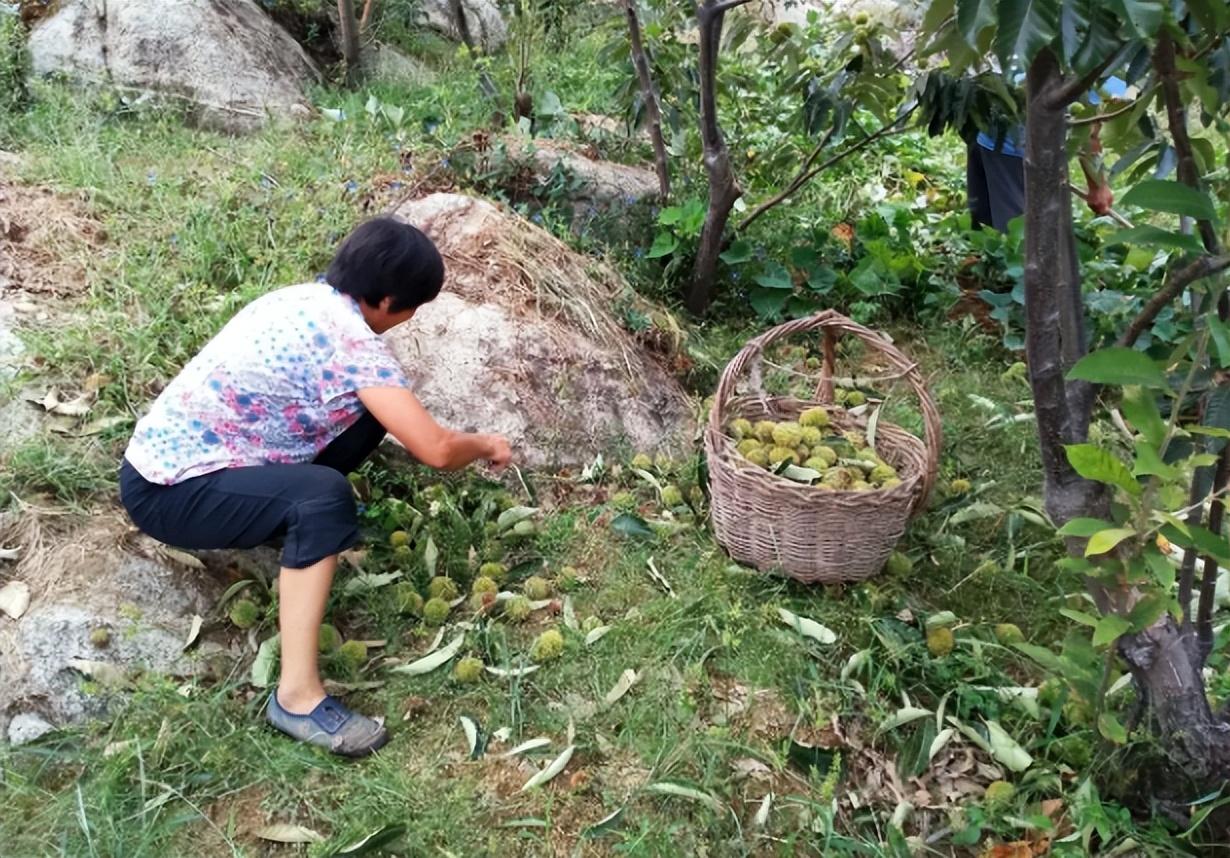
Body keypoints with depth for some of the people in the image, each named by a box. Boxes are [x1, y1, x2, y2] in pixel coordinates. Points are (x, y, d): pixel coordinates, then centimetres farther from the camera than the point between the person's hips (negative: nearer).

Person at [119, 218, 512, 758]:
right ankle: (297, 697, -26)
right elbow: (436, 450, -25)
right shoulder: (349, 340, -23)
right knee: (323, 498, -33)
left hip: (170, 458, 9)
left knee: (369, 409, 2)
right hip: (166, 491, -8)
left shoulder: (308, 298, 3)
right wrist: (486, 445, -4)